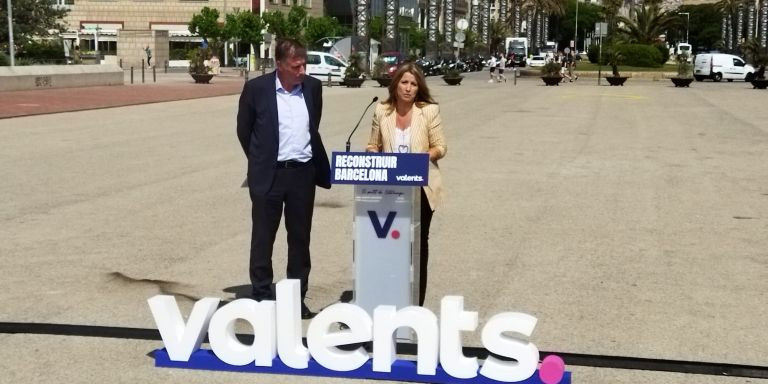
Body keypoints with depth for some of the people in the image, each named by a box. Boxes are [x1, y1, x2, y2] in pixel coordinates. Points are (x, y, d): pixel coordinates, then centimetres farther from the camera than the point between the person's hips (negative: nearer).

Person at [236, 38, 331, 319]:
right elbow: (244, 130, 4)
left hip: (303, 173, 3)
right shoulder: (256, 88, -7)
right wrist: (261, 161, 9)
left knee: (300, 238, 9)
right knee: (263, 238, 5)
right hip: (269, 174, -3)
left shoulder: (313, 87, 3)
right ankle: (262, 297, 15)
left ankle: (297, 297, 19)